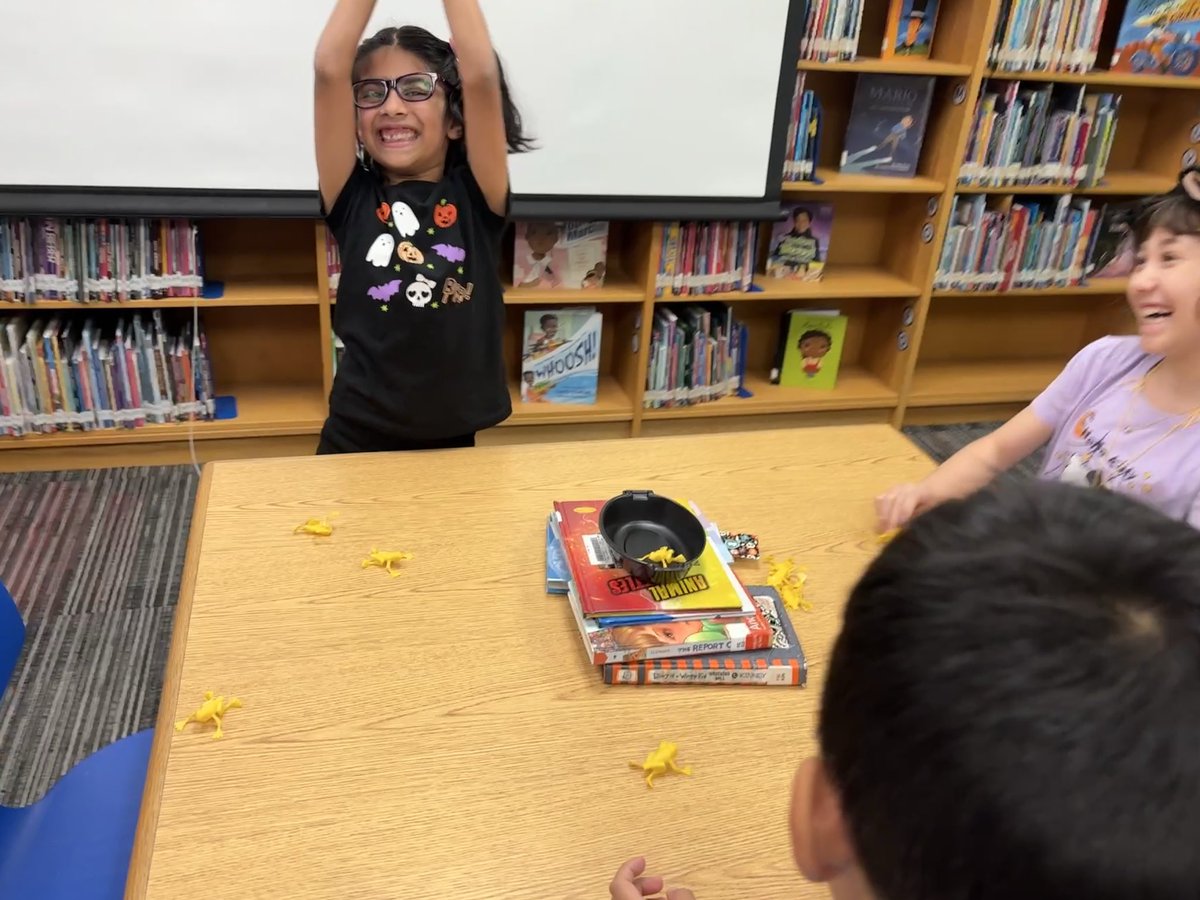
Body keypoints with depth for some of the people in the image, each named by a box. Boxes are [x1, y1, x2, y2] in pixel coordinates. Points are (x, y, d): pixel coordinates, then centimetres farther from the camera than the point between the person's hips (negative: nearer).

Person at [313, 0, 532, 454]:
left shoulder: (475, 199, -2)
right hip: (356, 439, 0)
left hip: (452, 443, 0)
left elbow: (480, 76, -14)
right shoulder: (353, 199, -1)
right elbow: (330, 68, -10)